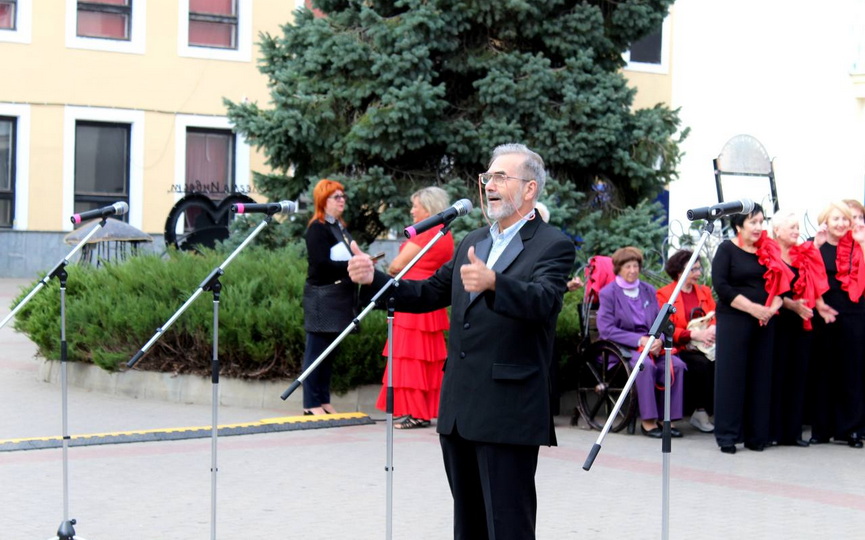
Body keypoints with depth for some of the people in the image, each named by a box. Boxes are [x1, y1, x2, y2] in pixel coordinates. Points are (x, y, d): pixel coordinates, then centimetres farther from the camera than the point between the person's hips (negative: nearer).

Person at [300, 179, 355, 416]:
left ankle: (324, 400, 16)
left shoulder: (341, 228, 17)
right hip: (322, 296, -9)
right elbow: (321, 264, -18)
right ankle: (311, 403, -1)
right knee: (316, 350, -4)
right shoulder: (317, 228, -10)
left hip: (339, 297, 9)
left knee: (329, 351, 11)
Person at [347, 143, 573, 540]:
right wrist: (373, 279, 3)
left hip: (509, 414, -7)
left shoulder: (553, 246, -6)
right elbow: (428, 294, 19)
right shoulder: (472, 243, 18)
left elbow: (543, 300, -23)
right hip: (459, 409, 8)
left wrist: (492, 282, -42)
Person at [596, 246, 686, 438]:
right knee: (646, 365, -35)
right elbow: (606, 329, -10)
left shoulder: (649, 290, 16)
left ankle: (667, 418, -16)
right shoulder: (608, 293, 0)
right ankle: (647, 420, -28)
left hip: (650, 344, 5)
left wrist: (658, 340, -10)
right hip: (620, 347, -5)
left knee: (676, 364, -22)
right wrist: (639, 340, -17)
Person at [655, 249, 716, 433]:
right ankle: (700, 410, -21)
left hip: (705, 347, 4)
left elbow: (717, 318, 14)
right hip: (681, 348, -4)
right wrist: (694, 334, -19)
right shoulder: (664, 294, 6)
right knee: (702, 363, -34)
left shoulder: (704, 291, 23)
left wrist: (713, 330, -11)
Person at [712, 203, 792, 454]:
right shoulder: (727, 249, 0)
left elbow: (782, 283, 11)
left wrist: (773, 307, -9)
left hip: (764, 322, 4)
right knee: (731, 376, -3)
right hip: (733, 321, -4)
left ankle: (756, 435, 11)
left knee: (760, 377, 5)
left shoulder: (770, 251, 13)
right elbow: (721, 286, -10)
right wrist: (753, 308, -16)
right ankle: (727, 436, 2)